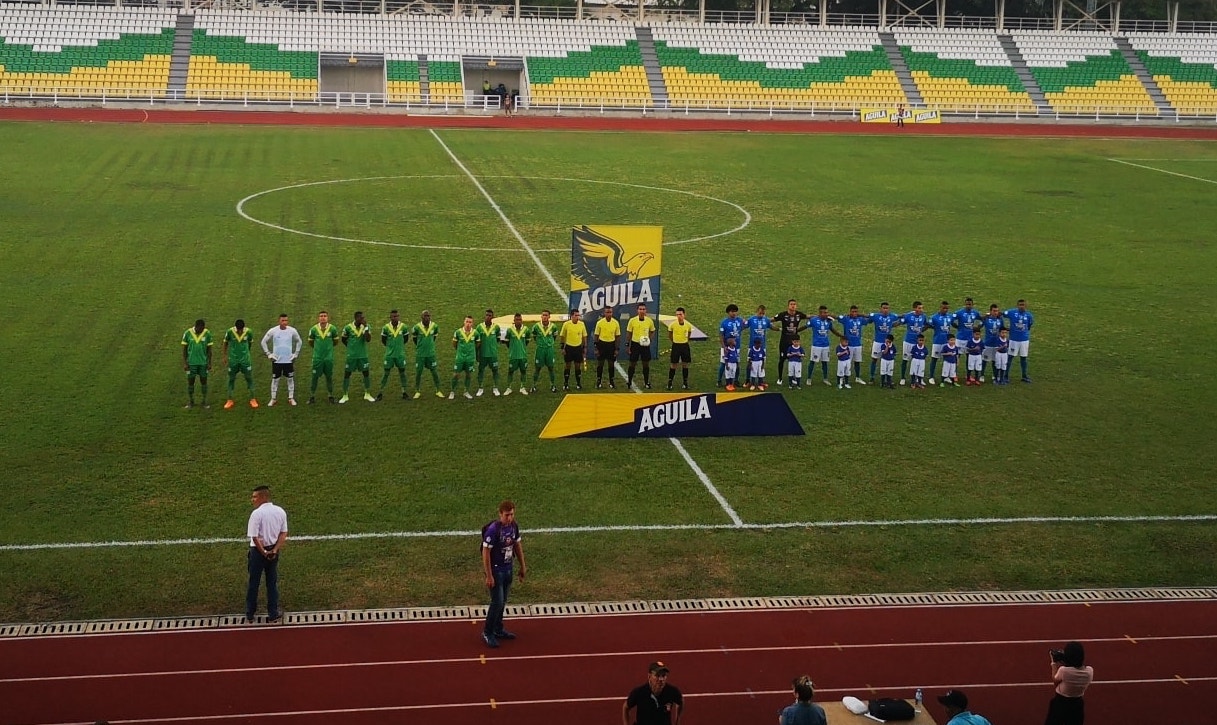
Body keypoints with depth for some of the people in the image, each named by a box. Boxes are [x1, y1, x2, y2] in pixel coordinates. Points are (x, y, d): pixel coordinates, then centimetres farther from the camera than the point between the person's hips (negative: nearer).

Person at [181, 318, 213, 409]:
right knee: (190, 381, 5)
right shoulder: (188, 333, -9)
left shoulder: (207, 333, -6)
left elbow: (209, 349, 2)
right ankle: (190, 401, 18)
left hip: (203, 362, 1)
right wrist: (184, 363, -4)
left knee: (204, 381, 6)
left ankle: (204, 401, 16)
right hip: (191, 362, -1)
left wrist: (209, 363, 1)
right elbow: (184, 348, -1)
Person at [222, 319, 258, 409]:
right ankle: (230, 400, 16)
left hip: (245, 359, 0)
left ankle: (252, 399, 12)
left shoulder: (248, 332, -11)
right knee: (231, 379, 6)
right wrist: (225, 355, 6)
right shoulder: (230, 332, -12)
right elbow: (225, 343, 4)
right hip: (233, 360, 0)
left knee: (249, 378, 2)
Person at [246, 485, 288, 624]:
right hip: (274, 550, 4)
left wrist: (263, 552, -11)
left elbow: (254, 537, -21)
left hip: (258, 550, -4)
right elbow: (284, 534, -2)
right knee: (272, 583, 14)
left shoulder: (256, 513, -19)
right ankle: (273, 615, 19)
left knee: (254, 583, 10)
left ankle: (249, 615, 20)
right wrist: (274, 550, -7)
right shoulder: (281, 512, -1)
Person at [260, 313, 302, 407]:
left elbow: (299, 342, 11)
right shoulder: (273, 331, -8)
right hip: (277, 360, -1)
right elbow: (264, 342, 3)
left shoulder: (292, 330, -4)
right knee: (275, 379, 4)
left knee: (290, 378, 6)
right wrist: (269, 354, -1)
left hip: (289, 360, 1)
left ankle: (291, 398, 17)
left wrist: (296, 354, 5)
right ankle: (273, 399, 11)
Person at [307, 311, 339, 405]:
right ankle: (312, 396, 13)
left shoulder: (332, 329, -6)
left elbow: (335, 341, 10)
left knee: (329, 377, 9)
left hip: (329, 357, 0)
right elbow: (310, 342, 9)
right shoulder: (313, 329, -6)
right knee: (315, 377, 4)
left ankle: (331, 395, 20)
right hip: (317, 357, 0)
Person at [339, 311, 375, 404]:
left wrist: (365, 327, -22)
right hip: (351, 355, -2)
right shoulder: (348, 327, -9)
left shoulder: (366, 327, -4)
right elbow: (343, 339, 5)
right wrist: (351, 347, 3)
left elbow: (368, 339, -16)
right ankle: (345, 395, 12)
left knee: (366, 373, 4)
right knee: (347, 374, 2)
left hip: (363, 355, 2)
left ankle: (367, 394, 18)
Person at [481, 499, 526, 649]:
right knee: (497, 602, -5)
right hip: (496, 570, -7)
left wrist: (523, 566, 15)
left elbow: (517, 545, 13)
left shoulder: (514, 526, -1)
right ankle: (487, 633, 9)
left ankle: (498, 630, 30)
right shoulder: (493, 529, -23)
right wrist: (489, 576, -20)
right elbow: (486, 552, -20)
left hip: (508, 569, 7)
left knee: (503, 602, 15)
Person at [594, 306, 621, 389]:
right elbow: (596, 336, -1)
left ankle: (611, 382, 16)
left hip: (611, 344, 1)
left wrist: (616, 349, 1)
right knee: (600, 364, 2)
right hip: (602, 344, -1)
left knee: (611, 364, 6)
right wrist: (596, 348, -4)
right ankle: (599, 381, 11)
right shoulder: (599, 322, -6)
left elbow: (617, 336, 4)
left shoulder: (616, 323, -2)